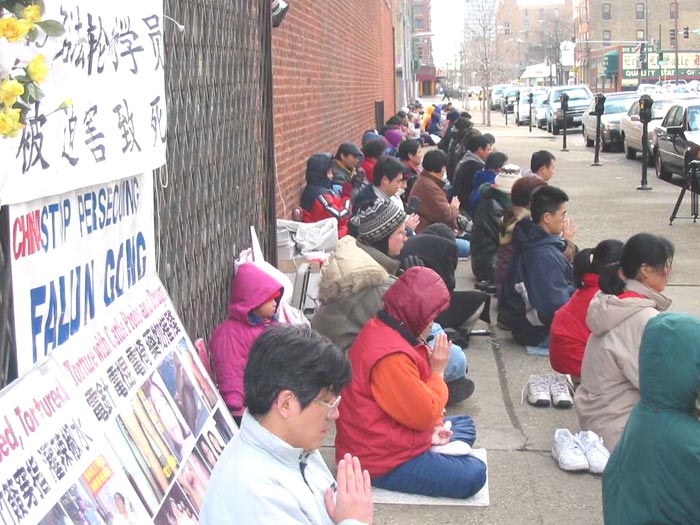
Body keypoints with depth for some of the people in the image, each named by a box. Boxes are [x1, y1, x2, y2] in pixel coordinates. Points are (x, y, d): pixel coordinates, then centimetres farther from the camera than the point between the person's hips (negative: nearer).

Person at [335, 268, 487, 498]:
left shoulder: (381, 329, 4)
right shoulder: (391, 357, -29)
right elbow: (424, 415, -23)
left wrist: (434, 425, 0)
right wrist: (438, 372, -10)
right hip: (383, 463, -11)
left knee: (464, 425, 23)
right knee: (473, 474, -19)